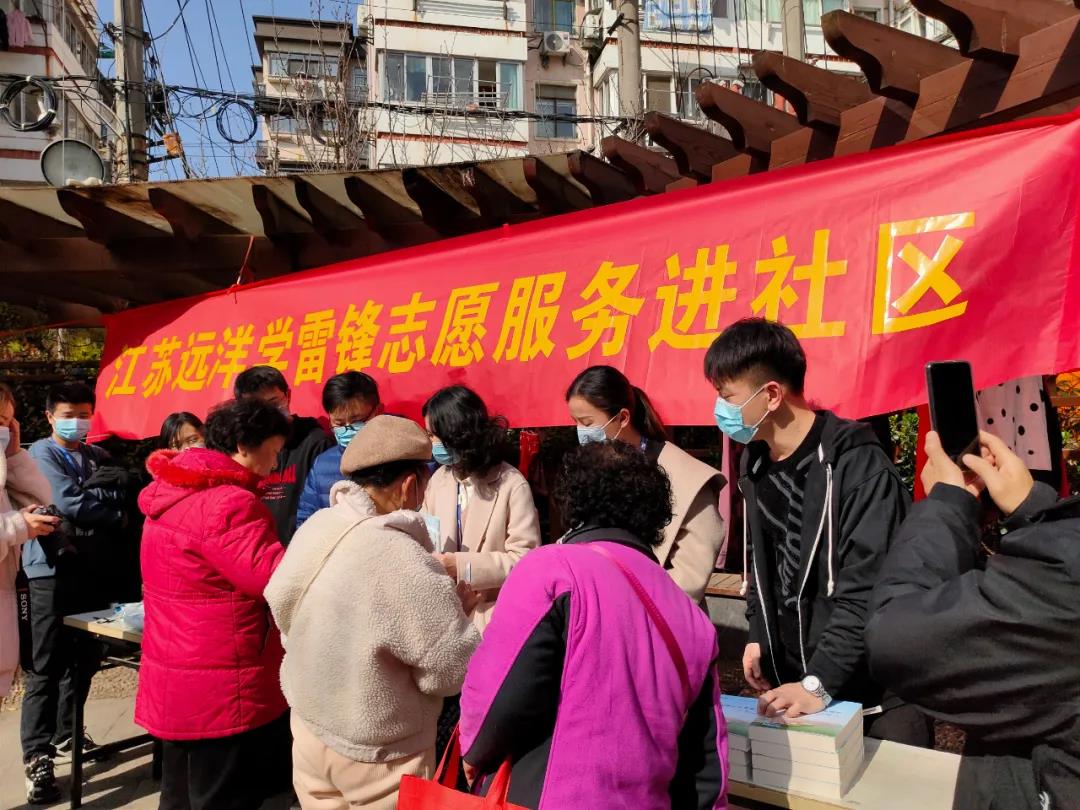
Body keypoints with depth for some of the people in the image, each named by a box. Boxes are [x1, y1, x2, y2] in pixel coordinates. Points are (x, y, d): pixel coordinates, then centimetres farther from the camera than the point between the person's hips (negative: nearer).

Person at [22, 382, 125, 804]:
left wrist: (91, 495, -8)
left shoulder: (99, 457, 15)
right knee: (45, 667, -3)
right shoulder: (41, 453, -4)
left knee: (85, 659, 14)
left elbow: (123, 493, 9)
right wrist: (117, 515, -6)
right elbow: (70, 504, -15)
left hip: (92, 569, 6)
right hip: (53, 570, -6)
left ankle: (66, 734, 30)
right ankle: (37, 757, 4)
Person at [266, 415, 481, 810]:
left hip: (310, 731, 7)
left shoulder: (315, 526, -11)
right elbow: (456, 669, -24)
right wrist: (450, 608, -5)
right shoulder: (403, 563, -33)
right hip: (377, 756, -6)